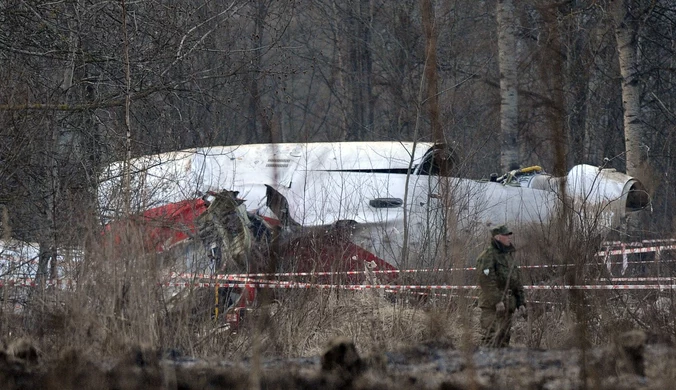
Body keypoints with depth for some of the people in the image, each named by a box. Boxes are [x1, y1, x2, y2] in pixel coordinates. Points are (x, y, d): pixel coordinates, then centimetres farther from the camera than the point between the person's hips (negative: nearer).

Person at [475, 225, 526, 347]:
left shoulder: (509, 255, 19)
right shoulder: (488, 255, -9)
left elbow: (517, 281, 23)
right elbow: (486, 280, -19)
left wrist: (521, 302, 16)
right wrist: (497, 301, -23)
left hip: (507, 306, 9)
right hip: (492, 305, -9)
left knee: (504, 338, 10)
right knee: (491, 338, -15)